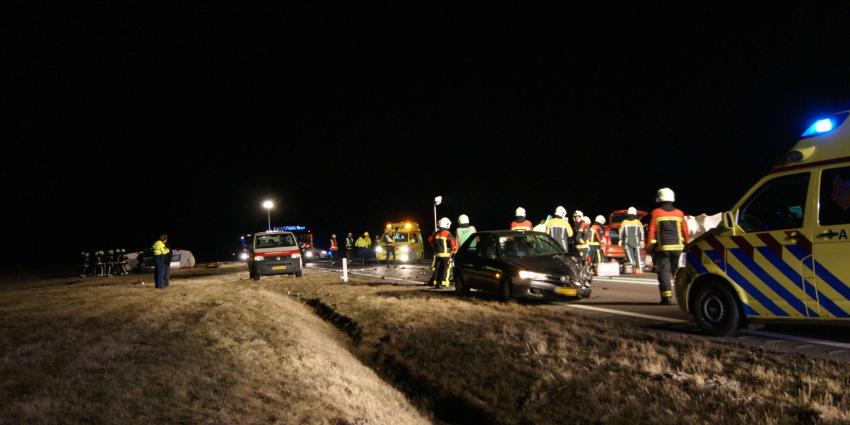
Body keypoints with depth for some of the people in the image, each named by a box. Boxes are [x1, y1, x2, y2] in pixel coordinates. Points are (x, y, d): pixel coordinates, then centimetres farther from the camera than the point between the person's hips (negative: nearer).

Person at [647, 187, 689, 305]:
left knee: (664, 271, -1)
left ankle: (666, 296, -8)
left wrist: (649, 246, -1)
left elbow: (651, 231, -5)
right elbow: (685, 231, 6)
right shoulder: (679, 213, 6)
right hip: (677, 247, 2)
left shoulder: (655, 213, -2)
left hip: (662, 248, -2)